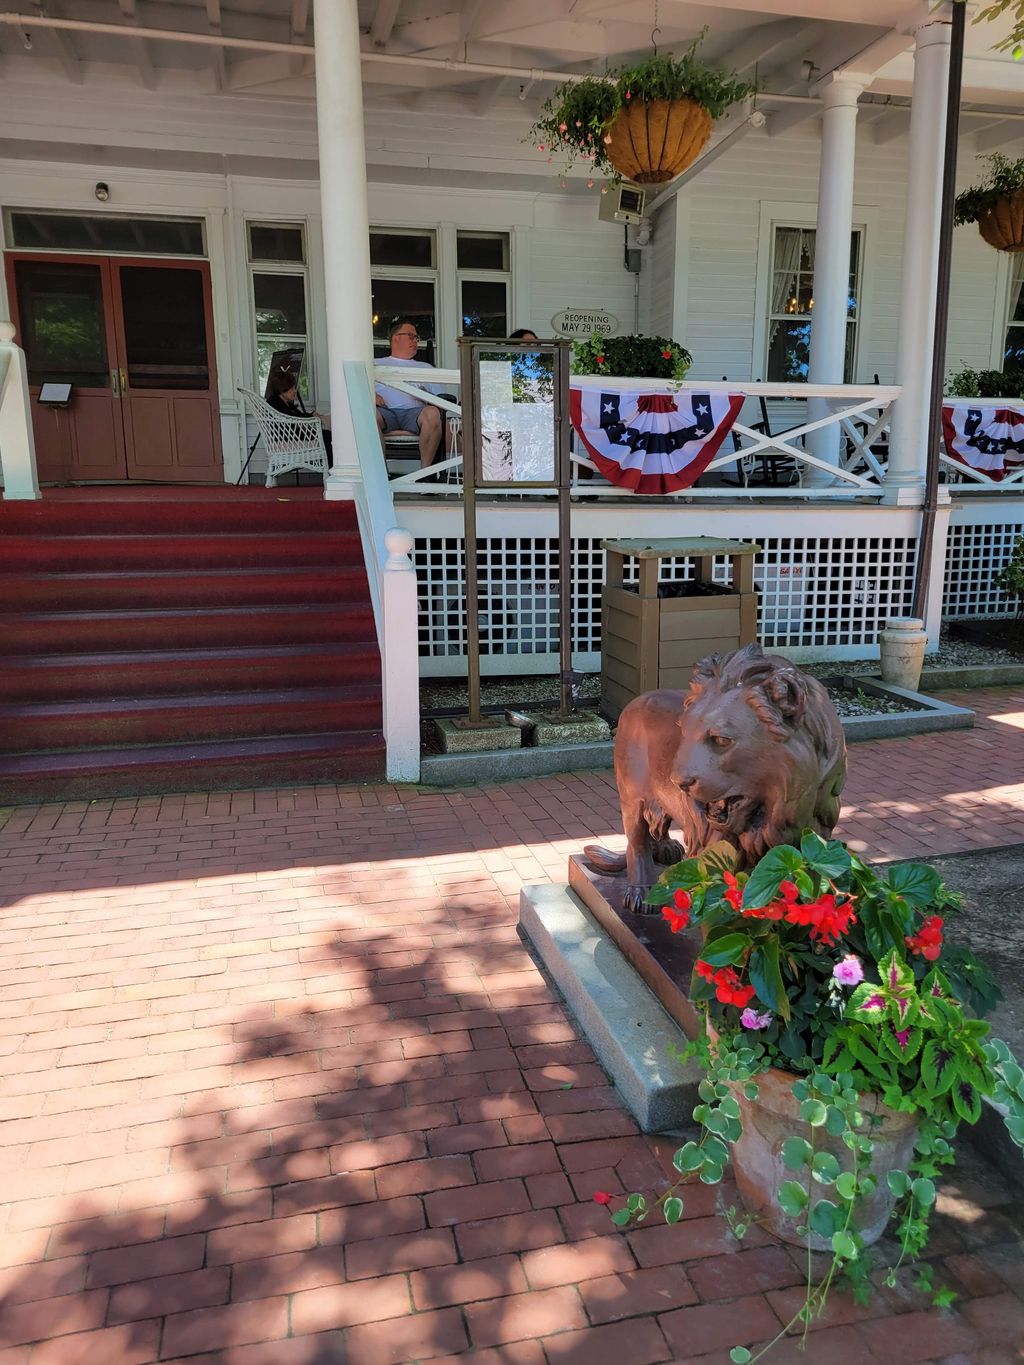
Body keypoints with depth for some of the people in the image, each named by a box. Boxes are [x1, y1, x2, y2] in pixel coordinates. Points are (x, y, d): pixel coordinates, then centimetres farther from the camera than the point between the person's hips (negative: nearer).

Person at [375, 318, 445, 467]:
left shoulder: (426, 368, 32)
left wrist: (427, 398, -1)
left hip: (415, 411, 1)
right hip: (386, 411, -1)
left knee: (432, 413, -34)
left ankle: (425, 470, -31)